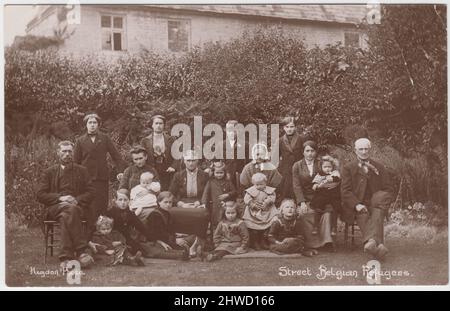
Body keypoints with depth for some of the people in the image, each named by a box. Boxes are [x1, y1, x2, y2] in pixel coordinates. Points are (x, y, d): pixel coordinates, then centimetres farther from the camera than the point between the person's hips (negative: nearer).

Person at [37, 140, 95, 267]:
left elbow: (91, 192, 12)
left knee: (66, 216, -38)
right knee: (69, 210, -38)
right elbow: (40, 195, 8)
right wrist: (60, 198, -9)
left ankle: (66, 257, -46)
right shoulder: (49, 172, 18)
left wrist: (77, 200, -8)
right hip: (55, 208, 0)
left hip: (78, 207, 0)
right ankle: (83, 251, -44)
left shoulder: (82, 171, 20)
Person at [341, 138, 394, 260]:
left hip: (375, 205, 2)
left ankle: (371, 242, -57)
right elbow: (345, 191, 3)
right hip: (357, 207, -1)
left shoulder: (379, 168, 20)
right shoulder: (348, 168, 14)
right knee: (363, 217, -35)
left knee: (377, 214, -34)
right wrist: (357, 204, -15)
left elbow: (388, 189, 16)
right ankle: (378, 245, -59)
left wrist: (383, 203, -5)